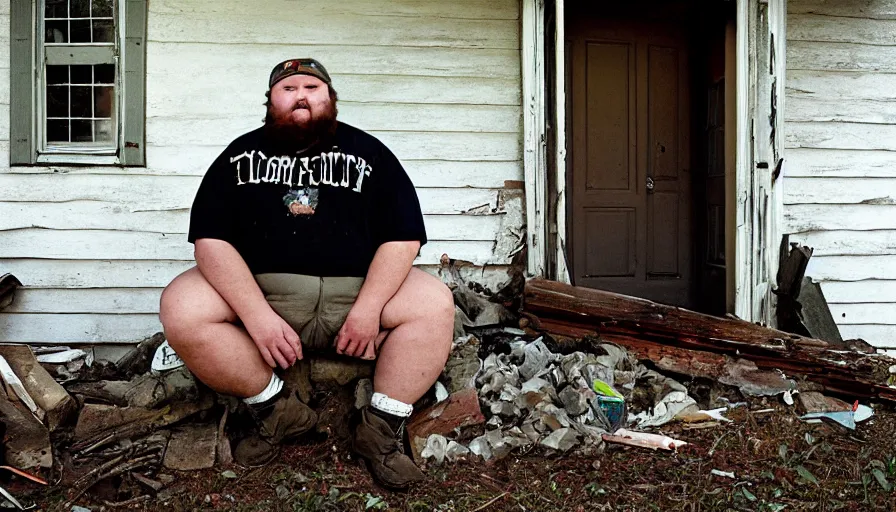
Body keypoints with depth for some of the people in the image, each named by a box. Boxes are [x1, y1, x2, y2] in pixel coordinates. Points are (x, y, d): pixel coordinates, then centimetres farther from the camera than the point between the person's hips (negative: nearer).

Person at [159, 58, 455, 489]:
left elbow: (403, 237, 0)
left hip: (354, 291, 0)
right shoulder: (240, 155, 8)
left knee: (435, 305, -24)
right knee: (179, 308, -25)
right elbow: (211, 241, -4)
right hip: (259, 290, 1)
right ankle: (277, 410, -9)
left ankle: (381, 428, -10)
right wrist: (257, 317, -20)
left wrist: (368, 309, -16)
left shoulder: (368, 152, 8)